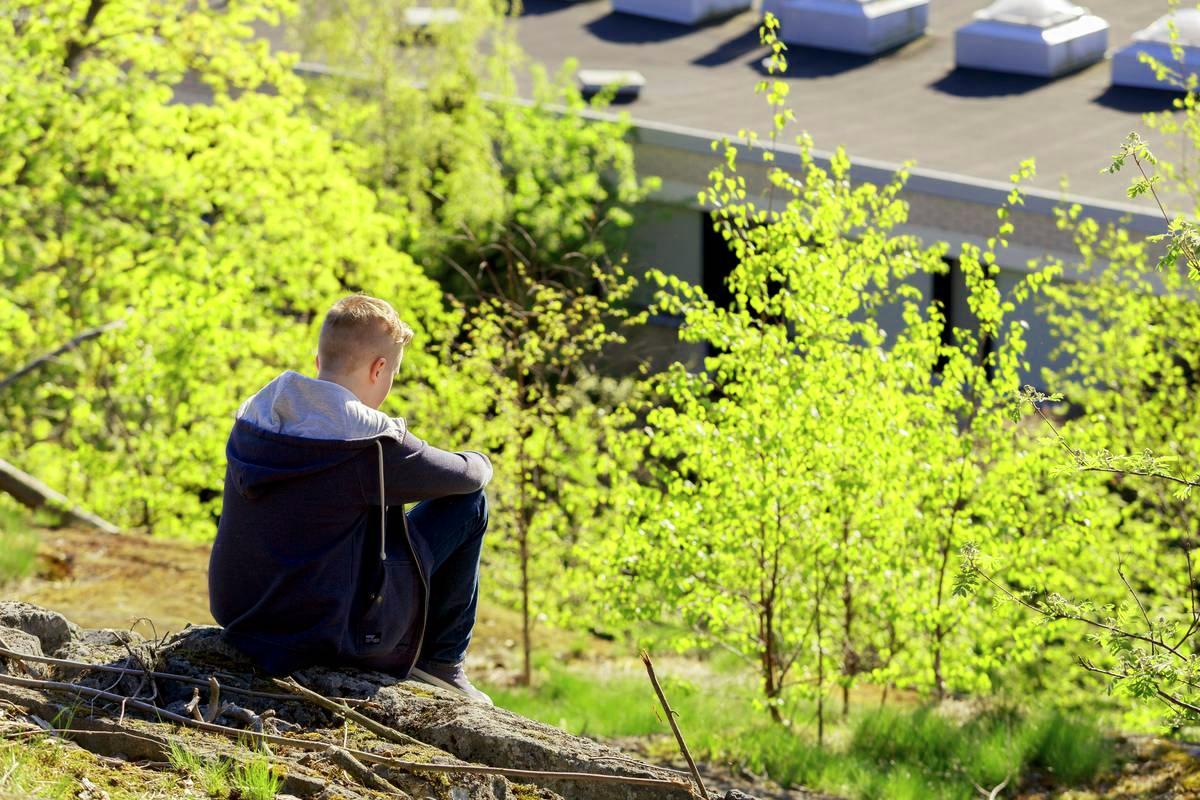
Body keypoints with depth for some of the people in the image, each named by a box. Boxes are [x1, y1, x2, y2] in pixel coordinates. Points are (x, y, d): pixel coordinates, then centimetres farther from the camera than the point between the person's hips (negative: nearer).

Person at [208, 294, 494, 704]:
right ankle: (441, 663, 19)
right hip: (328, 635, -7)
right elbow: (466, 475, 0)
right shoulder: (371, 442, -17)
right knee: (468, 502, 6)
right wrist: (479, 462, 24)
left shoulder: (252, 414, 2)